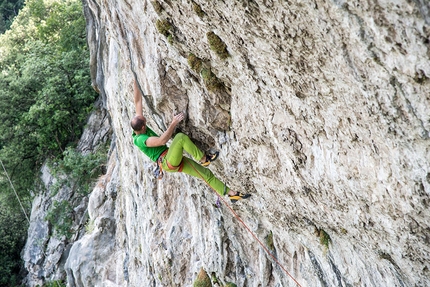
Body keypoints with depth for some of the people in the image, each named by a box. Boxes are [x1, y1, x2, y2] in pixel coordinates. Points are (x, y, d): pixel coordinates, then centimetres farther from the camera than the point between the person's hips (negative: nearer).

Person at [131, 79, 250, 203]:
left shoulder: (139, 127, 7)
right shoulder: (140, 140, -19)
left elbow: (138, 103, 11)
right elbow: (162, 141, -33)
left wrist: (135, 86, 11)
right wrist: (173, 123, -31)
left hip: (175, 161, 9)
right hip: (168, 162, -9)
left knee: (206, 174, 5)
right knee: (181, 137, -31)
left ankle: (232, 194, 11)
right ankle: (203, 159, -15)